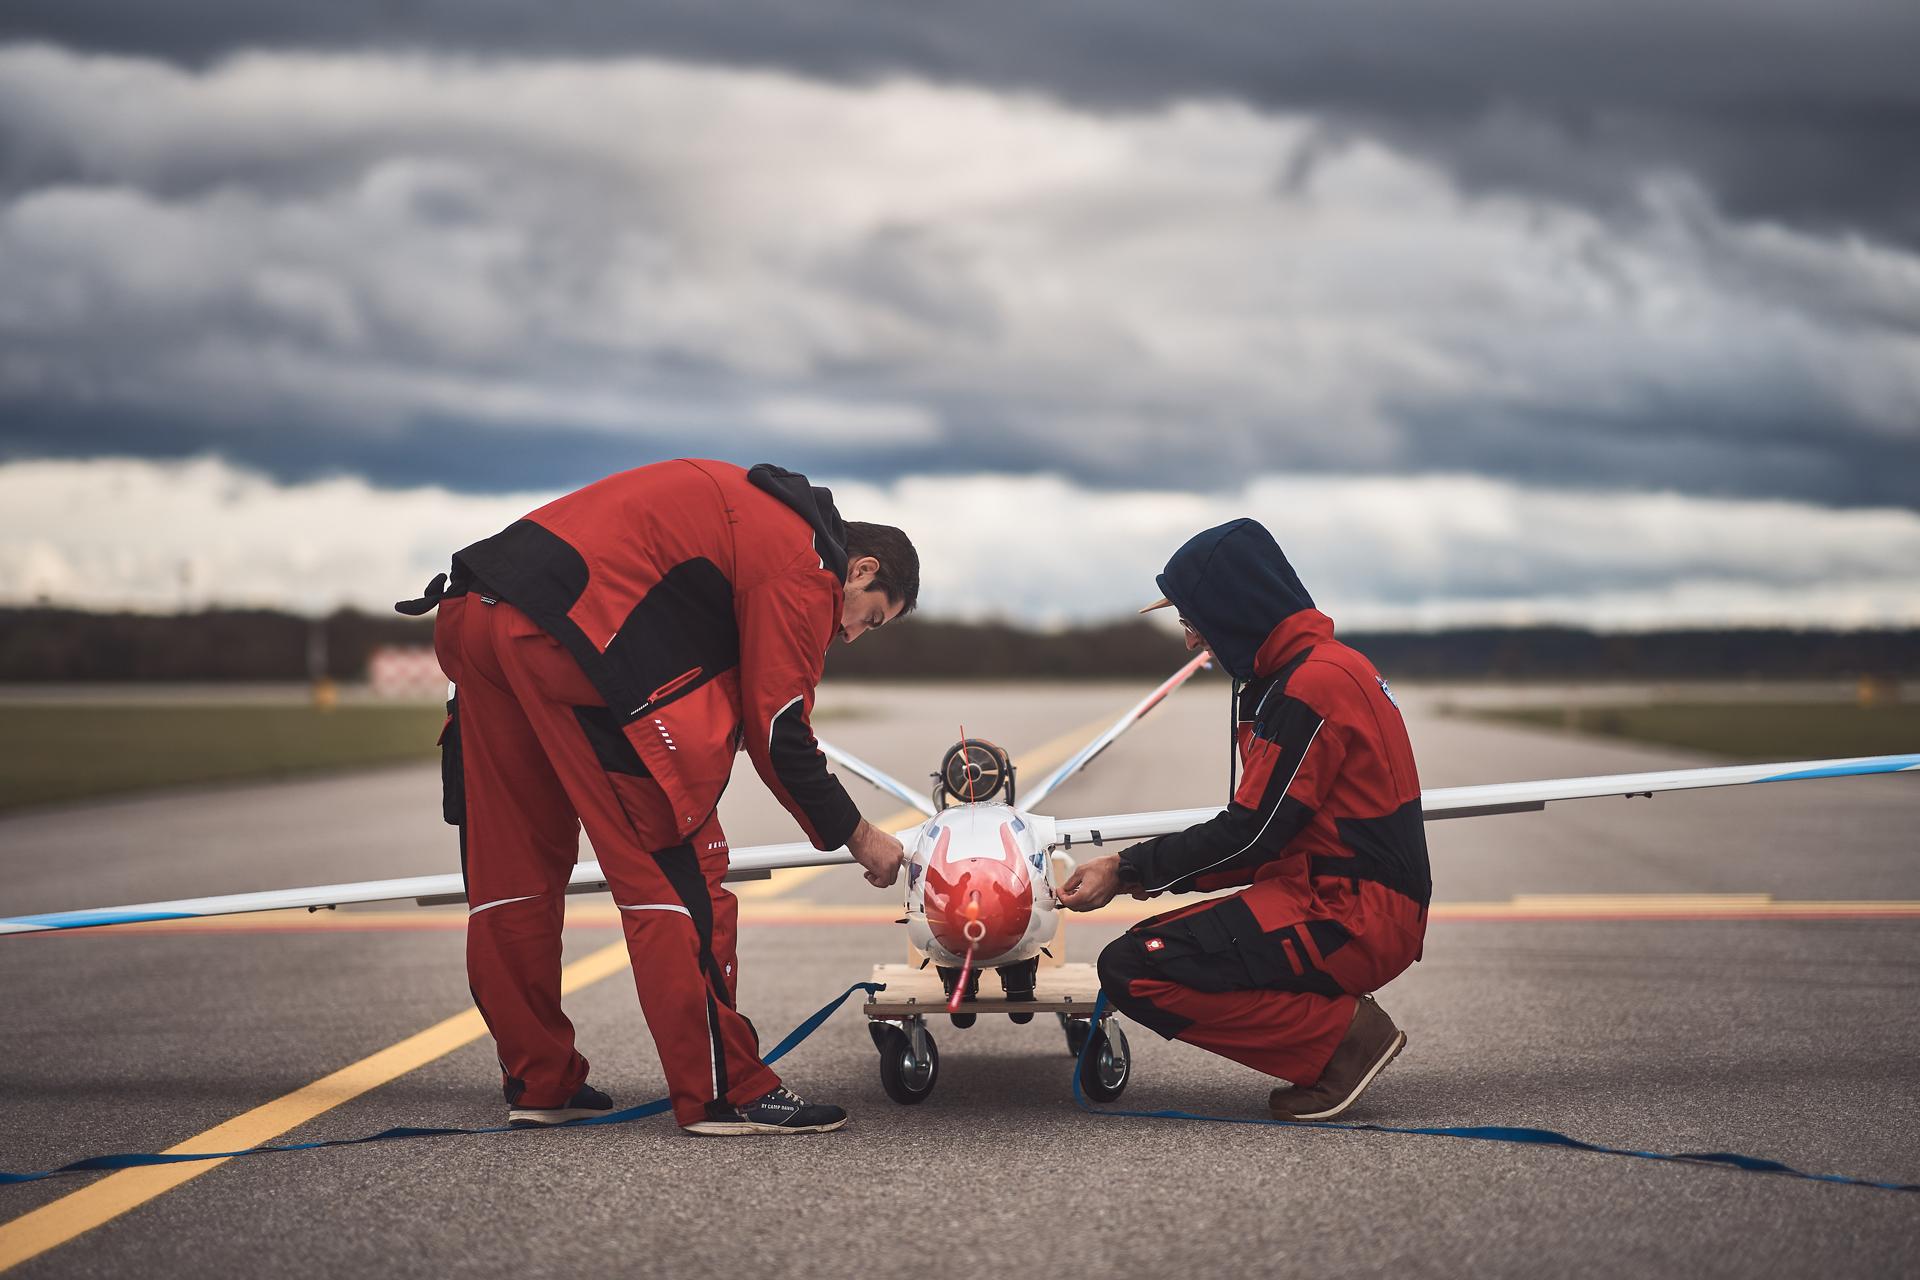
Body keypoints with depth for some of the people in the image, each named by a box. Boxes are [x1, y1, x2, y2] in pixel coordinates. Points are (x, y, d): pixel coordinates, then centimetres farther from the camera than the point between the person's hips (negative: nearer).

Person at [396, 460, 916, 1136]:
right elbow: (777, 736, -1)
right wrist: (857, 836, 11)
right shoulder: (807, 566, 0)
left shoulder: (753, 510, 27)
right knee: (675, 867, -3)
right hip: (563, 631, -10)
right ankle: (721, 1092, 0)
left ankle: (538, 1081, 25)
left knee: (510, 869, 15)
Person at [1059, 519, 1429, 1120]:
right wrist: (1158, 871, 14)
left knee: (1133, 971, -19)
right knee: (1151, 944, 11)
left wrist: (1130, 870, -5)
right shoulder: (1325, 667, 18)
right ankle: (1338, 1035, 6)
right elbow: (1272, 835, 20)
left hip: (1351, 914, -10)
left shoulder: (1312, 685, -15)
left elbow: (1251, 834, -15)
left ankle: (1342, 1033, -10)